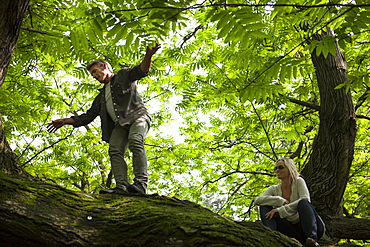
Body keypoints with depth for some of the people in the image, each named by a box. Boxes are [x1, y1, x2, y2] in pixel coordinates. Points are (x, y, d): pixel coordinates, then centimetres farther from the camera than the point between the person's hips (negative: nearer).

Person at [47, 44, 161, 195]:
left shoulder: (124, 75, 17)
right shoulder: (101, 97, 33)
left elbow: (141, 70, -1)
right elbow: (88, 116, 31)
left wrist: (148, 56, -23)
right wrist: (65, 121, 24)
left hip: (137, 117, -5)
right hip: (120, 125, 6)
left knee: (135, 142, -31)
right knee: (115, 150, -20)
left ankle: (141, 184, -44)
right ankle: (122, 187, -36)